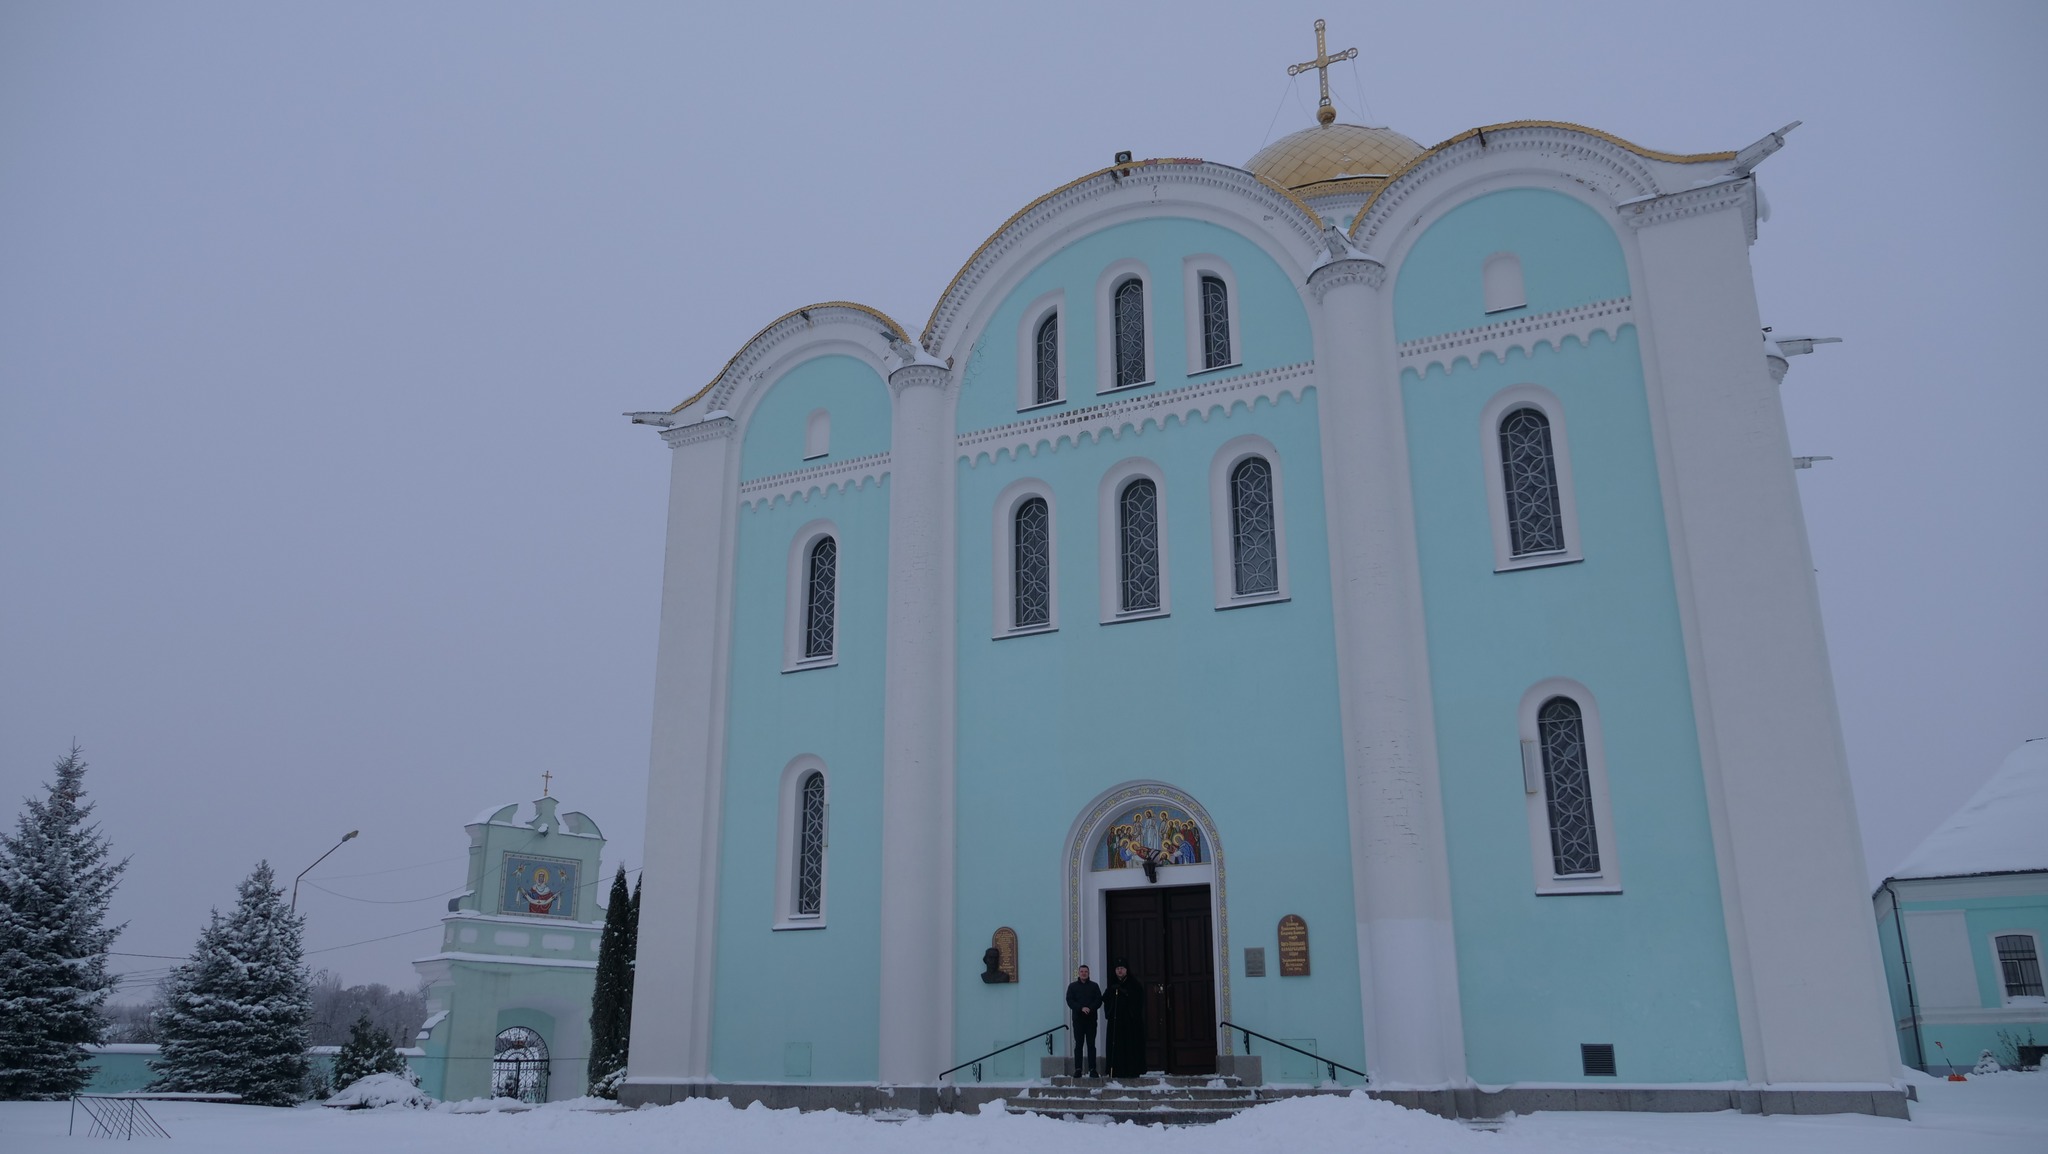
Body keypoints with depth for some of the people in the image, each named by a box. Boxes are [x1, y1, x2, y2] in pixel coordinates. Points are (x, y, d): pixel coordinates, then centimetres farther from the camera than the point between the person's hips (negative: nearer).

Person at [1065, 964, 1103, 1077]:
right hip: (1078, 1019, 0)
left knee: (1091, 1044, -1)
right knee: (1079, 1044, -1)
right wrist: (1081, 1008, -14)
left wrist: (1090, 1008, -15)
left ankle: (1093, 1069, -1)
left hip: (1091, 1019, 0)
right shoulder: (1072, 986, 9)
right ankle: (1078, 1070, 0)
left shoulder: (1094, 986, 10)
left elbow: (1099, 1001, 3)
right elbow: (1070, 1001, 0)